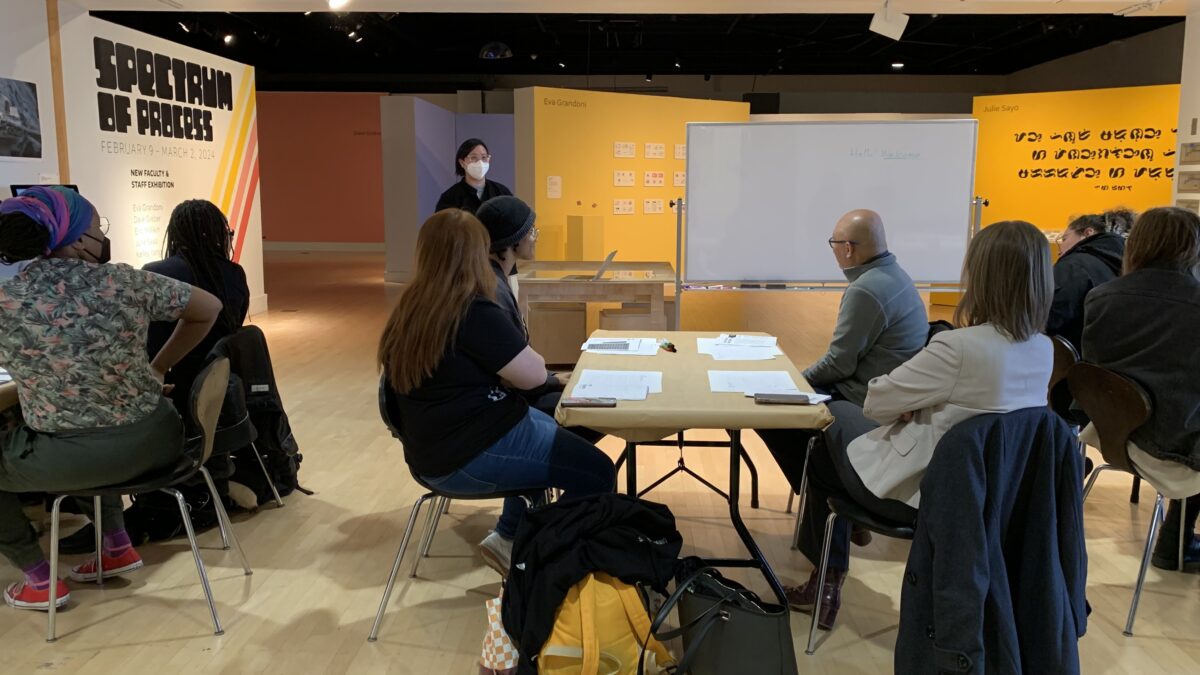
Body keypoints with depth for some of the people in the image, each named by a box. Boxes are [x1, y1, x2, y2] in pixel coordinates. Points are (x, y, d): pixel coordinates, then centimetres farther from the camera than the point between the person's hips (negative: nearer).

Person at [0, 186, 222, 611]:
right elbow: (209, 309, 5)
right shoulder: (126, 282, -8)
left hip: (75, 461, -4)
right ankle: (118, 546, 35)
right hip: (155, 442, 4)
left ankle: (41, 580, 27)